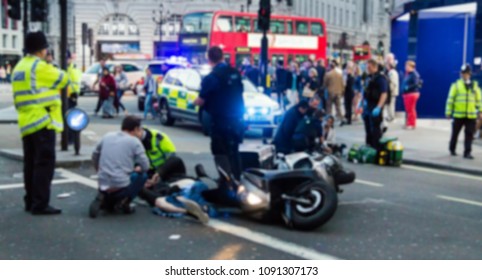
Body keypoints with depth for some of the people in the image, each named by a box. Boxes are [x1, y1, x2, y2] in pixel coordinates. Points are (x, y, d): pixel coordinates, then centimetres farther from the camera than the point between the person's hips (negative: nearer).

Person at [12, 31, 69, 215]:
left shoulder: (19, 68, 18)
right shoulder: (40, 67, -9)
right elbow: (64, 80, 3)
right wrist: (51, 66, 18)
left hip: (26, 123, 9)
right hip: (43, 122, -9)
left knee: (31, 164, 13)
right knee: (44, 163, -7)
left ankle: (30, 202, 18)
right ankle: (40, 204, -9)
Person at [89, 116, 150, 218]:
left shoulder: (107, 136, 11)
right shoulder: (134, 141, -3)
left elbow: (95, 156, 22)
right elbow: (145, 167, -5)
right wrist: (137, 169, 17)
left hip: (103, 186, 5)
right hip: (121, 187, -5)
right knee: (142, 175, 21)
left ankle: (103, 200, 1)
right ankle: (124, 202, 2)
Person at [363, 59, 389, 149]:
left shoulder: (381, 78, -13)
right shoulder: (369, 78, 12)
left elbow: (384, 94, -20)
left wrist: (378, 108, -27)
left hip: (375, 108, -9)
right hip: (367, 107, 9)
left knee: (375, 129, -4)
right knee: (368, 129, 16)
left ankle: (377, 148, 2)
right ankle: (369, 146, 28)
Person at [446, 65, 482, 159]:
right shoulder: (456, 85, 0)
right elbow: (450, 99, -1)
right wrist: (448, 112, -4)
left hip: (471, 115, 2)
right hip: (458, 115, -2)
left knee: (469, 134, -2)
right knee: (455, 133, 10)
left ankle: (467, 152, 3)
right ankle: (452, 149, 29)